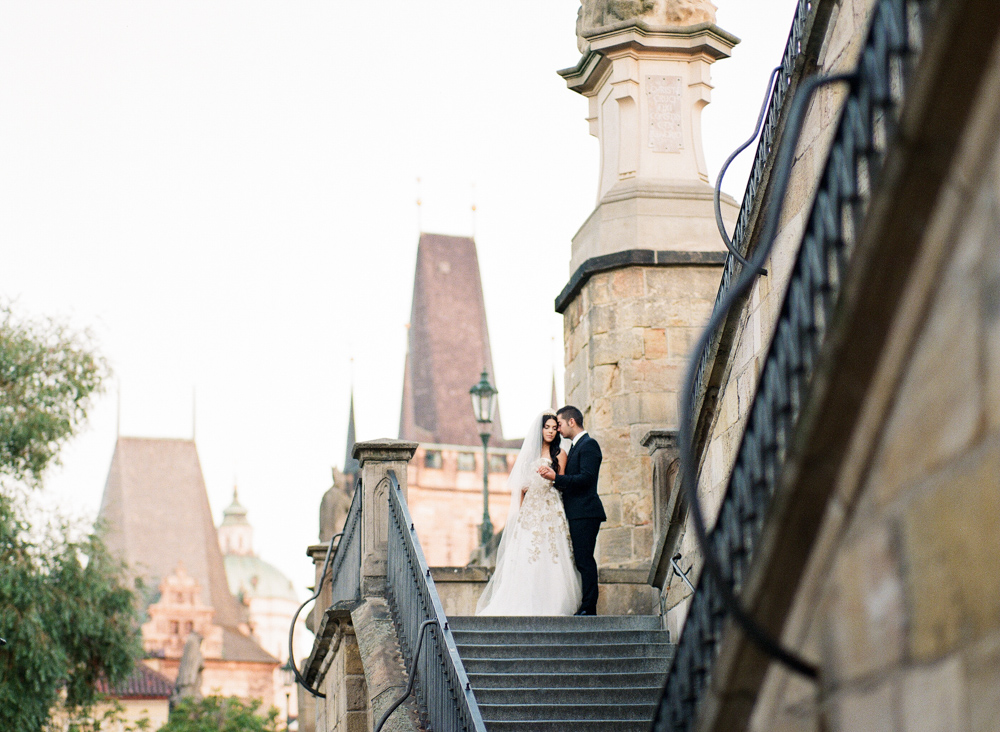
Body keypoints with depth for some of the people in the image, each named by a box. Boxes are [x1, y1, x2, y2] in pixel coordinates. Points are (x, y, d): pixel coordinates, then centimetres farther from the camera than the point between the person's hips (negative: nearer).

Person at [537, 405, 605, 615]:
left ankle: (589, 607, -14)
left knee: (584, 561, -12)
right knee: (581, 561, 8)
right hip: (576, 513, 10)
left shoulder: (588, 445, -8)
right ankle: (586, 606, 8)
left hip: (584, 512, -10)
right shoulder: (576, 446, 23)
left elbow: (586, 478, -19)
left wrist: (556, 477, -23)